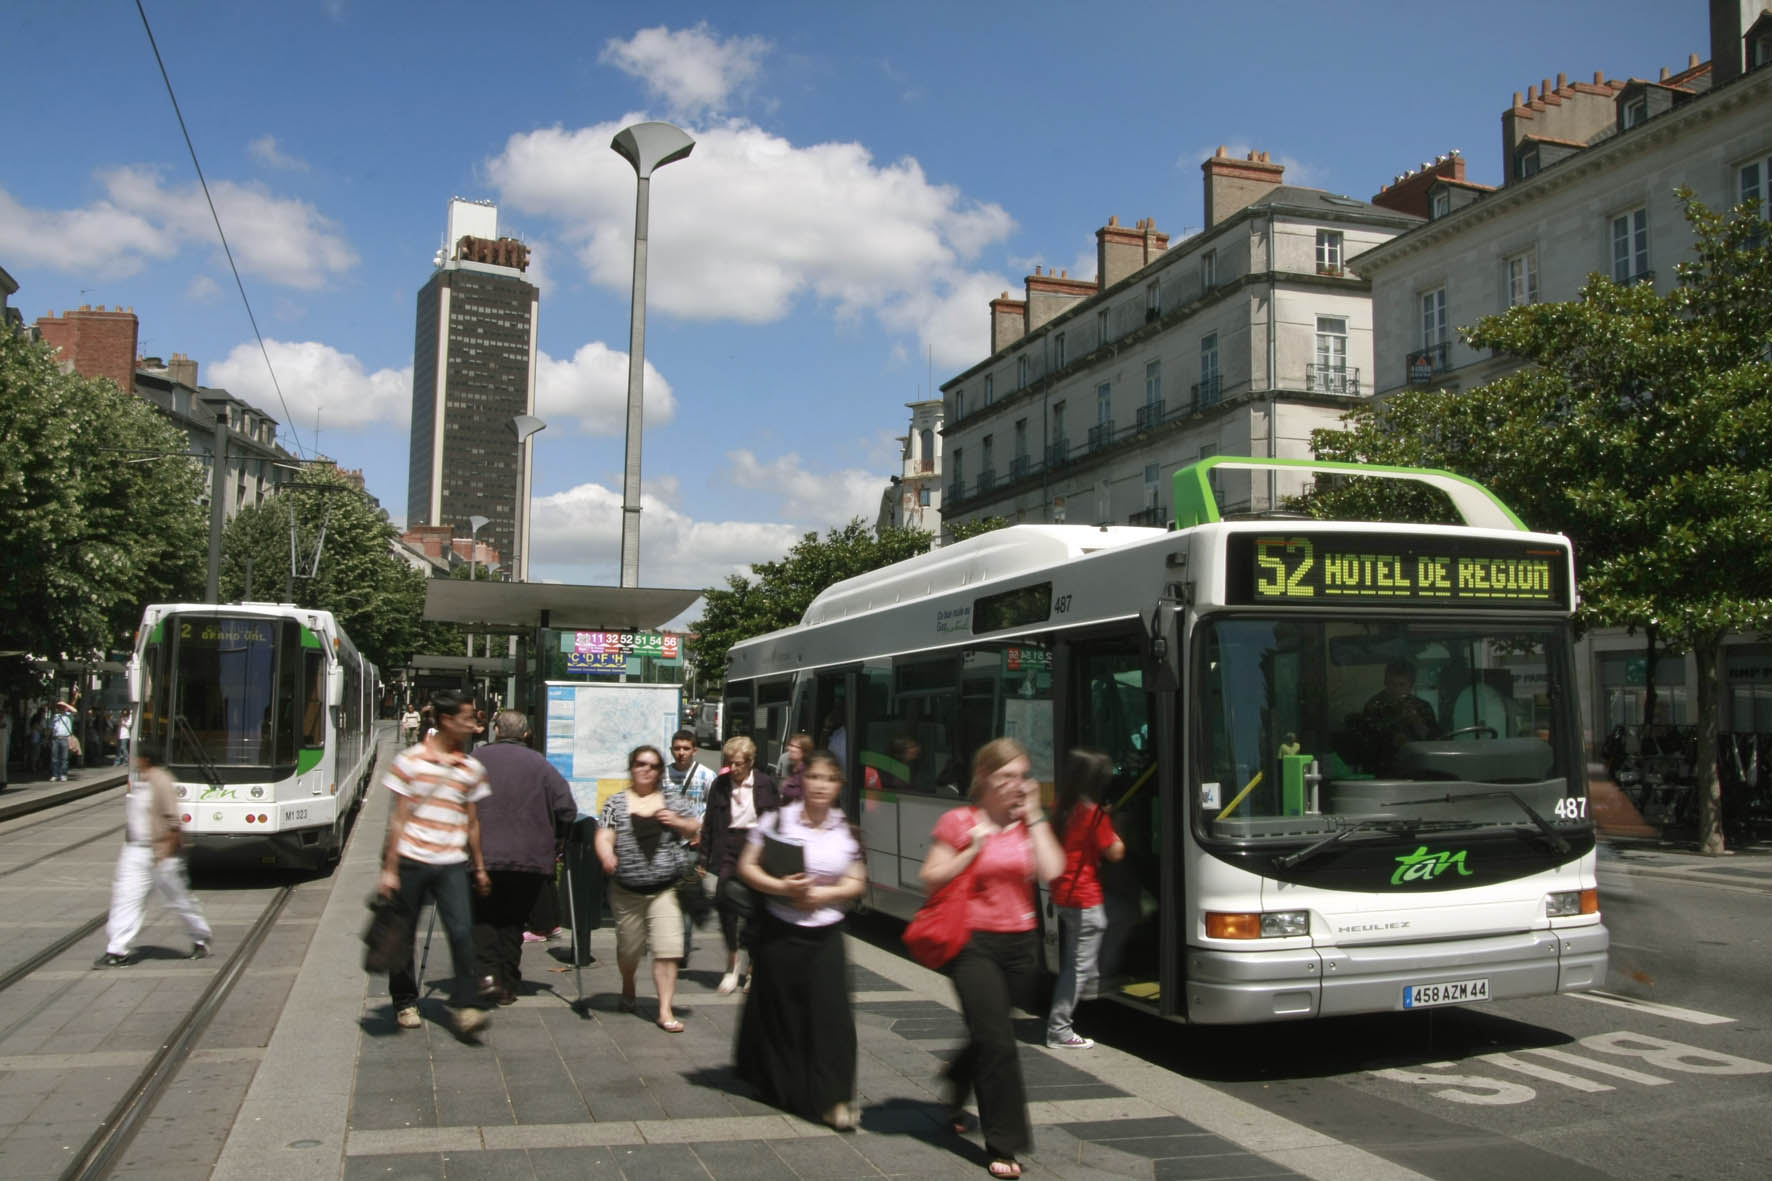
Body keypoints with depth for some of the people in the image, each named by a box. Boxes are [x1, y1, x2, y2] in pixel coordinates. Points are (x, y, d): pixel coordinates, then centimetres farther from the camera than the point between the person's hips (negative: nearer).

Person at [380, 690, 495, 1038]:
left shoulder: (472, 768, 6)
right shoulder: (410, 761, -3)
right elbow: (398, 819, -2)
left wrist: (480, 867, 17)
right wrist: (389, 870, -5)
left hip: (451, 865, 2)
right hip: (410, 861, -1)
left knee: (462, 932, -12)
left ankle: (465, 1007, -9)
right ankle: (405, 1003, 27)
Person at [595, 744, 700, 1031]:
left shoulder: (672, 799, 8)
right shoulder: (617, 803, 5)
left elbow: (694, 831, 11)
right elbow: (604, 837, -4)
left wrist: (676, 822, -10)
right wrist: (607, 855, -26)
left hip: (665, 889, 0)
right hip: (627, 891, 0)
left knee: (667, 950, -10)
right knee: (629, 948, 13)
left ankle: (665, 1010, -4)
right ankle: (628, 988, 44)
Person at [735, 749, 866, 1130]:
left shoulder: (847, 831, 4)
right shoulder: (778, 821, -4)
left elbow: (857, 883, 7)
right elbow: (747, 868, -2)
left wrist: (824, 893, -11)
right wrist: (781, 887, -17)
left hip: (826, 933, 2)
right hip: (779, 931, -1)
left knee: (831, 1011, -6)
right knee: (779, 1010, 7)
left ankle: (833, 1099, 0)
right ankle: (779, 1085, 30)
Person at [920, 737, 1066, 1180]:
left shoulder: (1029, 822, 6)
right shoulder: (959, 822, -5)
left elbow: (1052, 871, -9)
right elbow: (930, 879, -7)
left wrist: (1034, 816, -7)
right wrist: (974, 847, -15)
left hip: (1019, 944, 5)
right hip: (973, 942, -4)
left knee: (988, 1038, 18)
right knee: (998, 1043, -7)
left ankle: (956, 1081, 48)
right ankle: (1004, 1144, 5)